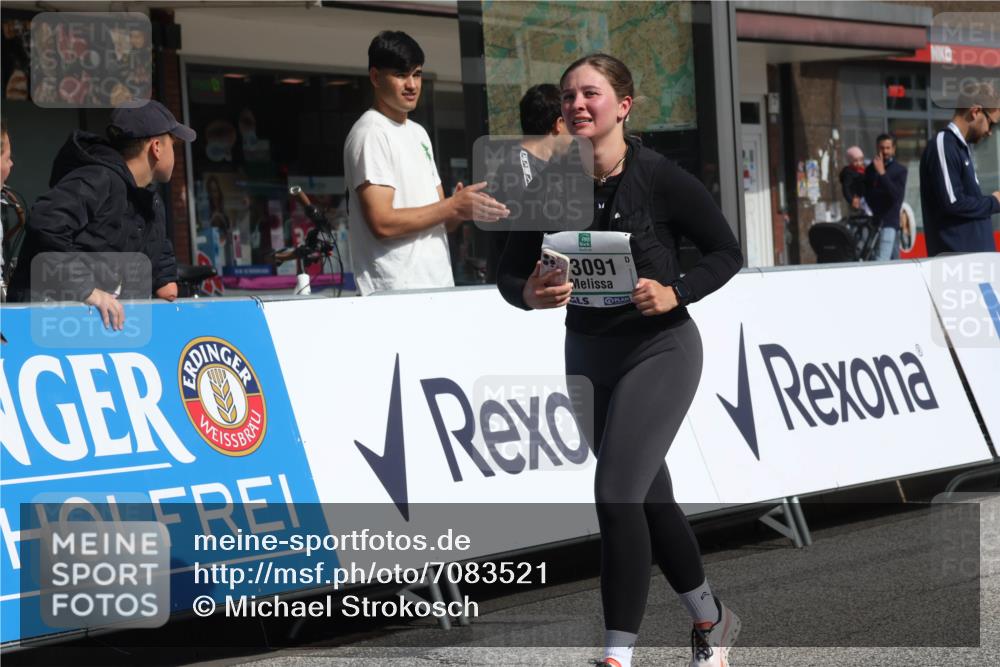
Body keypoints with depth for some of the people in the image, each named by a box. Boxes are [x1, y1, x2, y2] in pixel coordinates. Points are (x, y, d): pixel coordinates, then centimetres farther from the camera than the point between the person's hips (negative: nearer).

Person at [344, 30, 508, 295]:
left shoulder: (418, 134, 19)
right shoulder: (370, 134, -7)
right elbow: (383, 223, -17)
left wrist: (464, 208, -4)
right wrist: (453, 206, -11)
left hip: (439, 284, 8)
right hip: (397, 291, -8)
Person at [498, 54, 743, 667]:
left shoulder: (660, 178, -14)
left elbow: (727, 253, -6)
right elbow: (509, 273, 2)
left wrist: (675, 292, -21)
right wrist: (532, 294, -20)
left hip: (659, 348, -5)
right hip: (588, 352, 5)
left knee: (617, 494, -17)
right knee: (651, 498, 16)